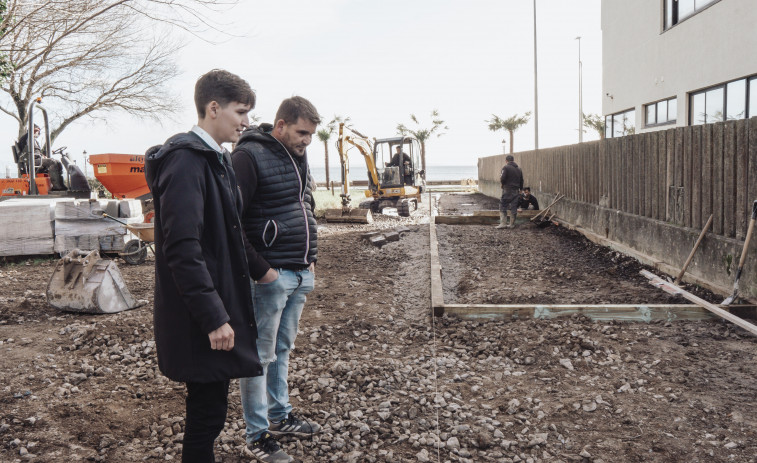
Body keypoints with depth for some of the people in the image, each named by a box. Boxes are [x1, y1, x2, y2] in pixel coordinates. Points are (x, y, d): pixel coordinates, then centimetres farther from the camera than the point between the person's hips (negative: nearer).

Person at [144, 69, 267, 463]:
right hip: (201, 318, -9)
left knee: (208, 408, 18)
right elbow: (182, 250, -25)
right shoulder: (185, 160, -18)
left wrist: (259, 268, 21)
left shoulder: (218, 160, 14)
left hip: (221, 304, 10)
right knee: (207, 413, 2)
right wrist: (213, 317, -25)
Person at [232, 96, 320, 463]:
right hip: (270, 277, -8)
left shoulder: (298, 157, 13)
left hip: (300, 274, 8)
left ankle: (280, 416, 34)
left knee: (282, 350, 19)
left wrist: (310, 260, 16)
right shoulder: (249, 156, -13)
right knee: (261, 357, 3)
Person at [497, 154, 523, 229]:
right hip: (516, 191, 6)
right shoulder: (519, 169, 12)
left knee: (503, 207, 0)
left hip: (507, 190, -6)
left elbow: (502, 179, -17)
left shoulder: (506, 167, -8)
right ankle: (512, 224, 11)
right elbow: (521, 181, 16)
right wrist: (520, 190, 23)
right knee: (514, 208, 8)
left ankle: (503, 223, -8)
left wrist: (501, 183, 4)